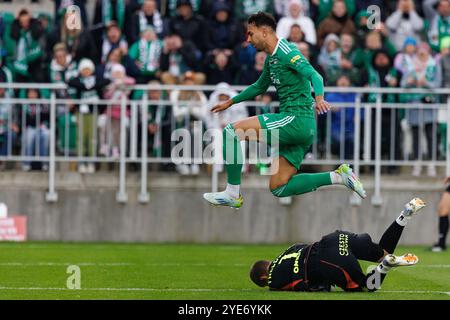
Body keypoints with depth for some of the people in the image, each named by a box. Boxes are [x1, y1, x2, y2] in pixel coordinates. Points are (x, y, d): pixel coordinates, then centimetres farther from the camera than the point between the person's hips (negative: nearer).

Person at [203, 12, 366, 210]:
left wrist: (319, 97, -44)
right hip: (301, 127, 10)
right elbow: (260, 87, 38)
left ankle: (232, 194, -9)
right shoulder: (271, 58, 19)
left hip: (297, 119, -10)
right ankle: (338, 177, 5)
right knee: (279, 189, 7)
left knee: (232, 131, -12)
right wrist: (231, 102, 41)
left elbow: (314, 75, -25)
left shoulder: (286, 52, -10)